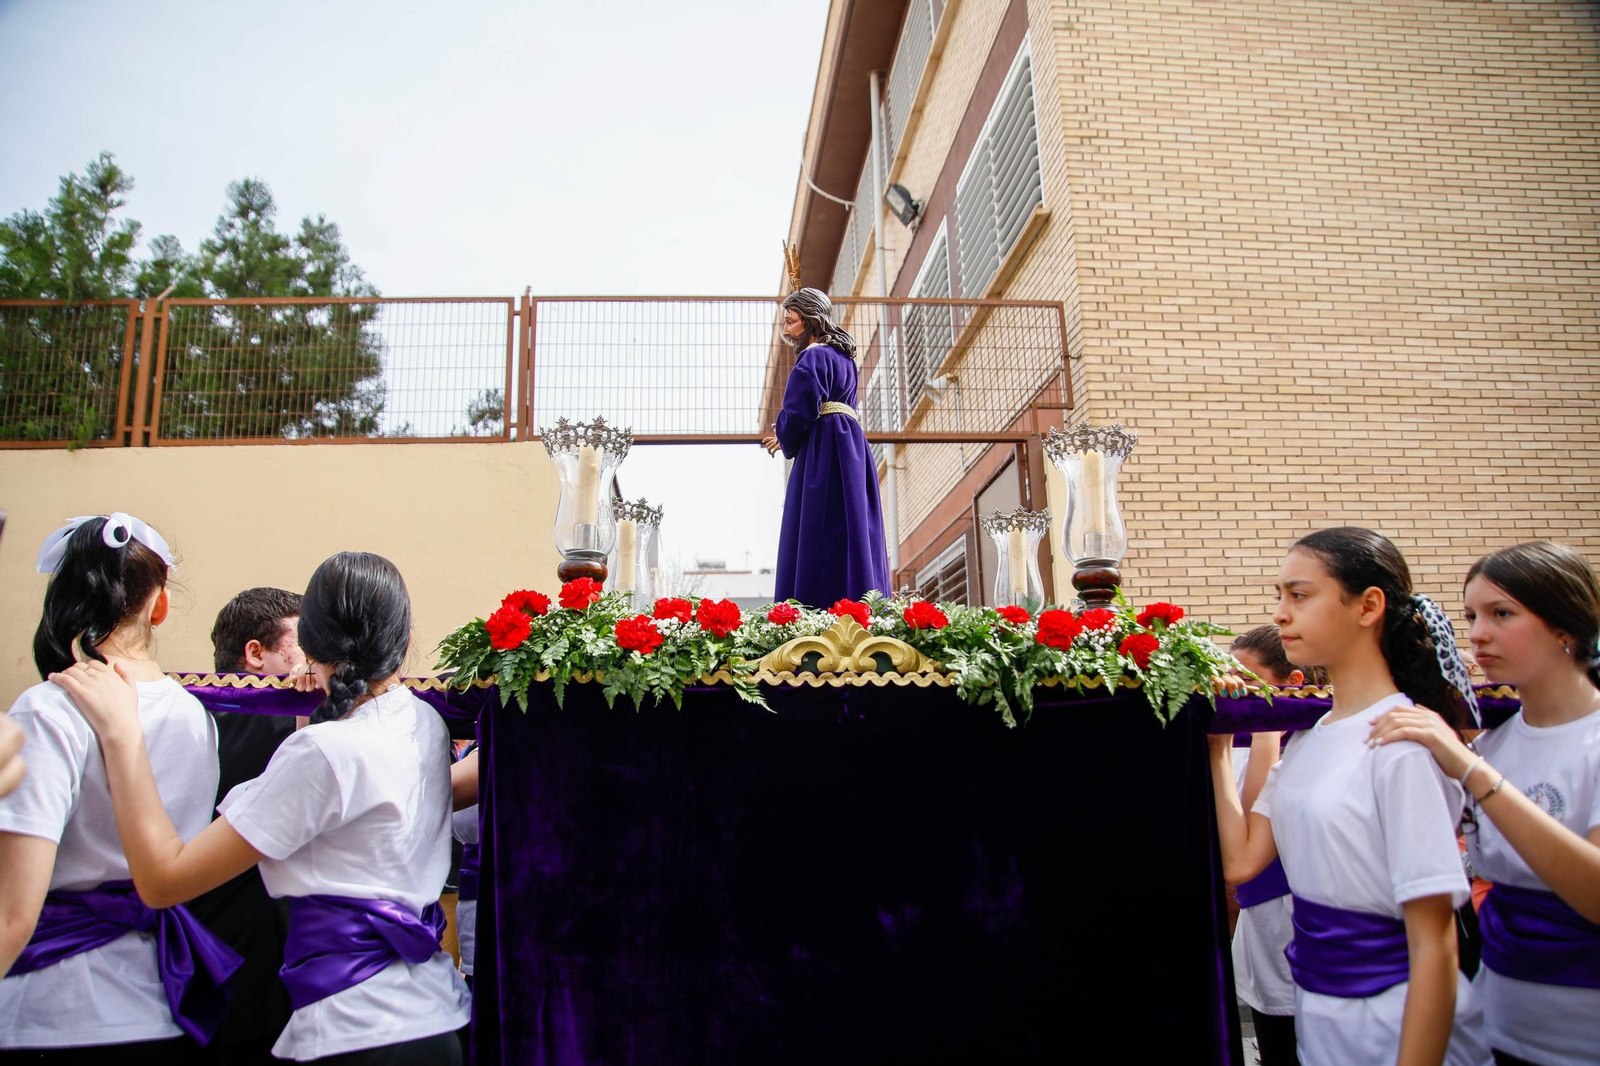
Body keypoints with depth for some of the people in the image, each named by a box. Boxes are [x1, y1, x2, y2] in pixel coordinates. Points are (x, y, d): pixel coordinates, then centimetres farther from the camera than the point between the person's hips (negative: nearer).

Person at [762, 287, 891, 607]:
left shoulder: (814, 356, -8)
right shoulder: (844, 357, 21)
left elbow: (799, 413, -15)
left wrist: (785, 440, 6)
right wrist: (787, 436, 18)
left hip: (824, 452, -9)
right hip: (851, 447, 9)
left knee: (819, 540, -11)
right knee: (851, 533, 6)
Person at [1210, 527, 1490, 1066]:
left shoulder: (1403, 739, -20)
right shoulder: (1307, 737, 3)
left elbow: (1434, 947, -20)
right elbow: (1241, 860, -2)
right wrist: (1219, 749, 0)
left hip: (1393, 1022, -7)